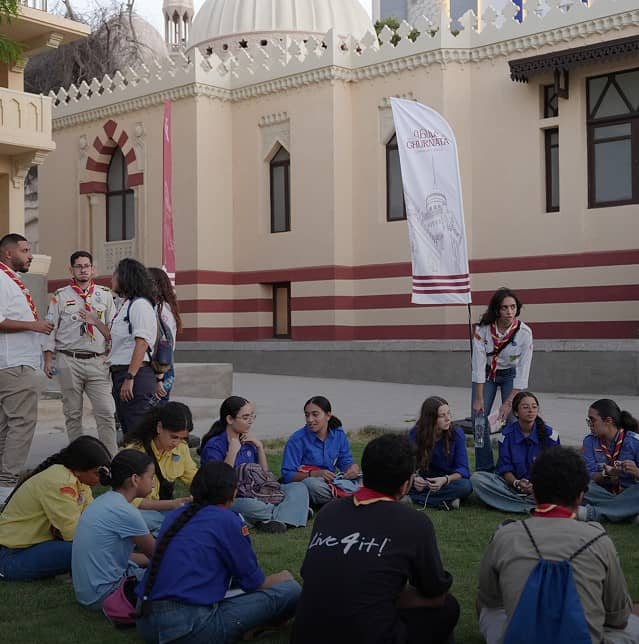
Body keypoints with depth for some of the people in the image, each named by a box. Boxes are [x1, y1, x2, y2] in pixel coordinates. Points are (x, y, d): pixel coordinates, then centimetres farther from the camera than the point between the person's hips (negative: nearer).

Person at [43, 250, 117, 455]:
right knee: (72, 413, 7)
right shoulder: (60, 296, 7)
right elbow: (50, 329, 5)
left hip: (97, 361, 0)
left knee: (106, 412, -7)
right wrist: (48, 360, -2)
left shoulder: (105, 295, 11)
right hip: (68, 361, 0)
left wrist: (96, 322, -8)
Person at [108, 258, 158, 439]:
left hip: (136, 375, -10)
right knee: (126, 430, 13)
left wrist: (130, 378, -24)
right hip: (120, 373, 10)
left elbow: (142, 343, -19)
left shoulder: (140, 305, -10)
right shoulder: (125, 305, 19)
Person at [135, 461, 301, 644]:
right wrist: (282, 578, 28)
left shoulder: (176, 515, 18)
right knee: (289, 589, -2)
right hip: (190, 627, -7)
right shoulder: (228, 520, -1)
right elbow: (255, 584, 6)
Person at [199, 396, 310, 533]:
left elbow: (265, 474, 16)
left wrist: (260, 446, 4)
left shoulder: (248, 441, 12)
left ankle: (280, 520, -33)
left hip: (254, 494, 7)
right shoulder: (214, 445, -8)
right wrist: (233, 451, -17)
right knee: (249, 505, -41)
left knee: (299, 488, -7)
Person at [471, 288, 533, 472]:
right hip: (486, 373, 1)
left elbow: (523, 372, -21)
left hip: (510, 374, -1)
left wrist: (509, 402, -22)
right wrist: (479, 399, -20)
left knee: (511, 418, -13)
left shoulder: (524, 332, -24)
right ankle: (484, 468, 3)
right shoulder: (482, 329, -24)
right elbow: (478, 365, -20)